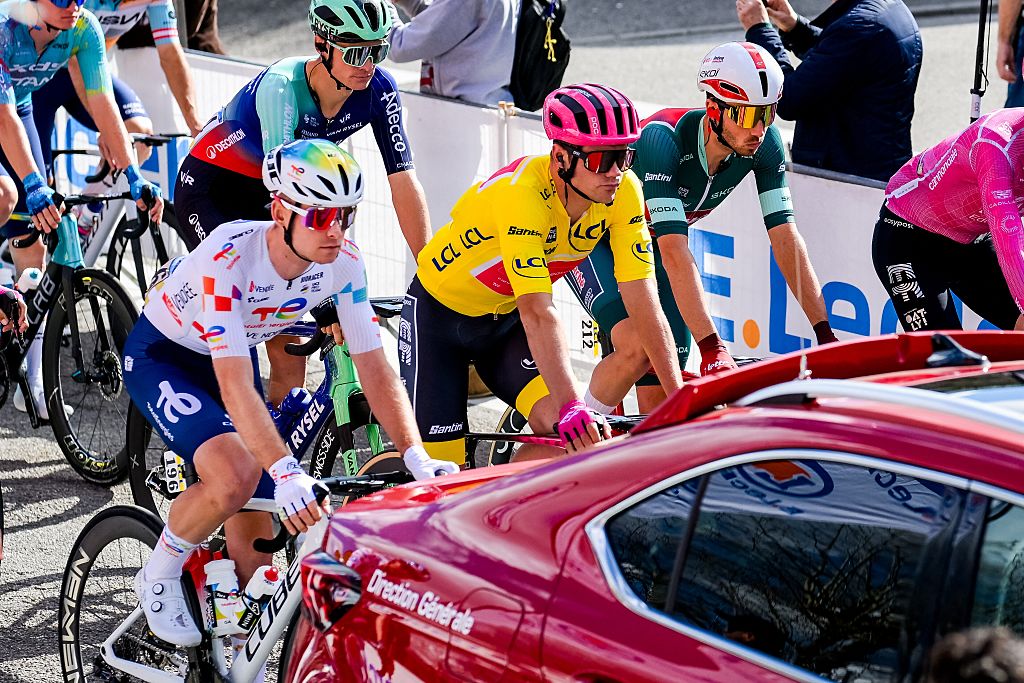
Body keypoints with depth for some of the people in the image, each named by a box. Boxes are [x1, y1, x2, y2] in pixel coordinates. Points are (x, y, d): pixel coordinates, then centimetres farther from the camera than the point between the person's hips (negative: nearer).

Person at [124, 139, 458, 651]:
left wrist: (418, 457, -31)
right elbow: (234, 383, -43)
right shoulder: (229, 257, -37)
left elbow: (375, 368, -18)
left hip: (233, 355, 6)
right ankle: (159, 577, -4)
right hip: (160, 357, -6)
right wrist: (286, 472, -53)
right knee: (237, 475, -31)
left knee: (256, 537, 0)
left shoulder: (342, 263, -20)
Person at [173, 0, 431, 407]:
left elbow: (403, 180, -18)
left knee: (288, 346, -3)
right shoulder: (282, 86, -34)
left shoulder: (378, 92, -19)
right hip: (209, 193, -5)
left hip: (259, 200, 5)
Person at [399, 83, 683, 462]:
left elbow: (643, 301, -21)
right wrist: (572, 409, -52)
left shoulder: (624, 191, -21)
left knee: (563, 431, -21)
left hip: (507, 319, 5)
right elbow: (538, 313, -43)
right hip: (439, 312, -4)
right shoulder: (521, 193, -36)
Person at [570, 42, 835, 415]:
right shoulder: (663, 139, -37)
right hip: (595, 239, -5)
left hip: (647, 244, 6)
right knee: (637, 348, -30)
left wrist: (825, 331, -28)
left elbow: (786, 238, -20)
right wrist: (711, 348, -49)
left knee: (661, 402, -4)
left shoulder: (765, 145, -21)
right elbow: (675, 255, -43)